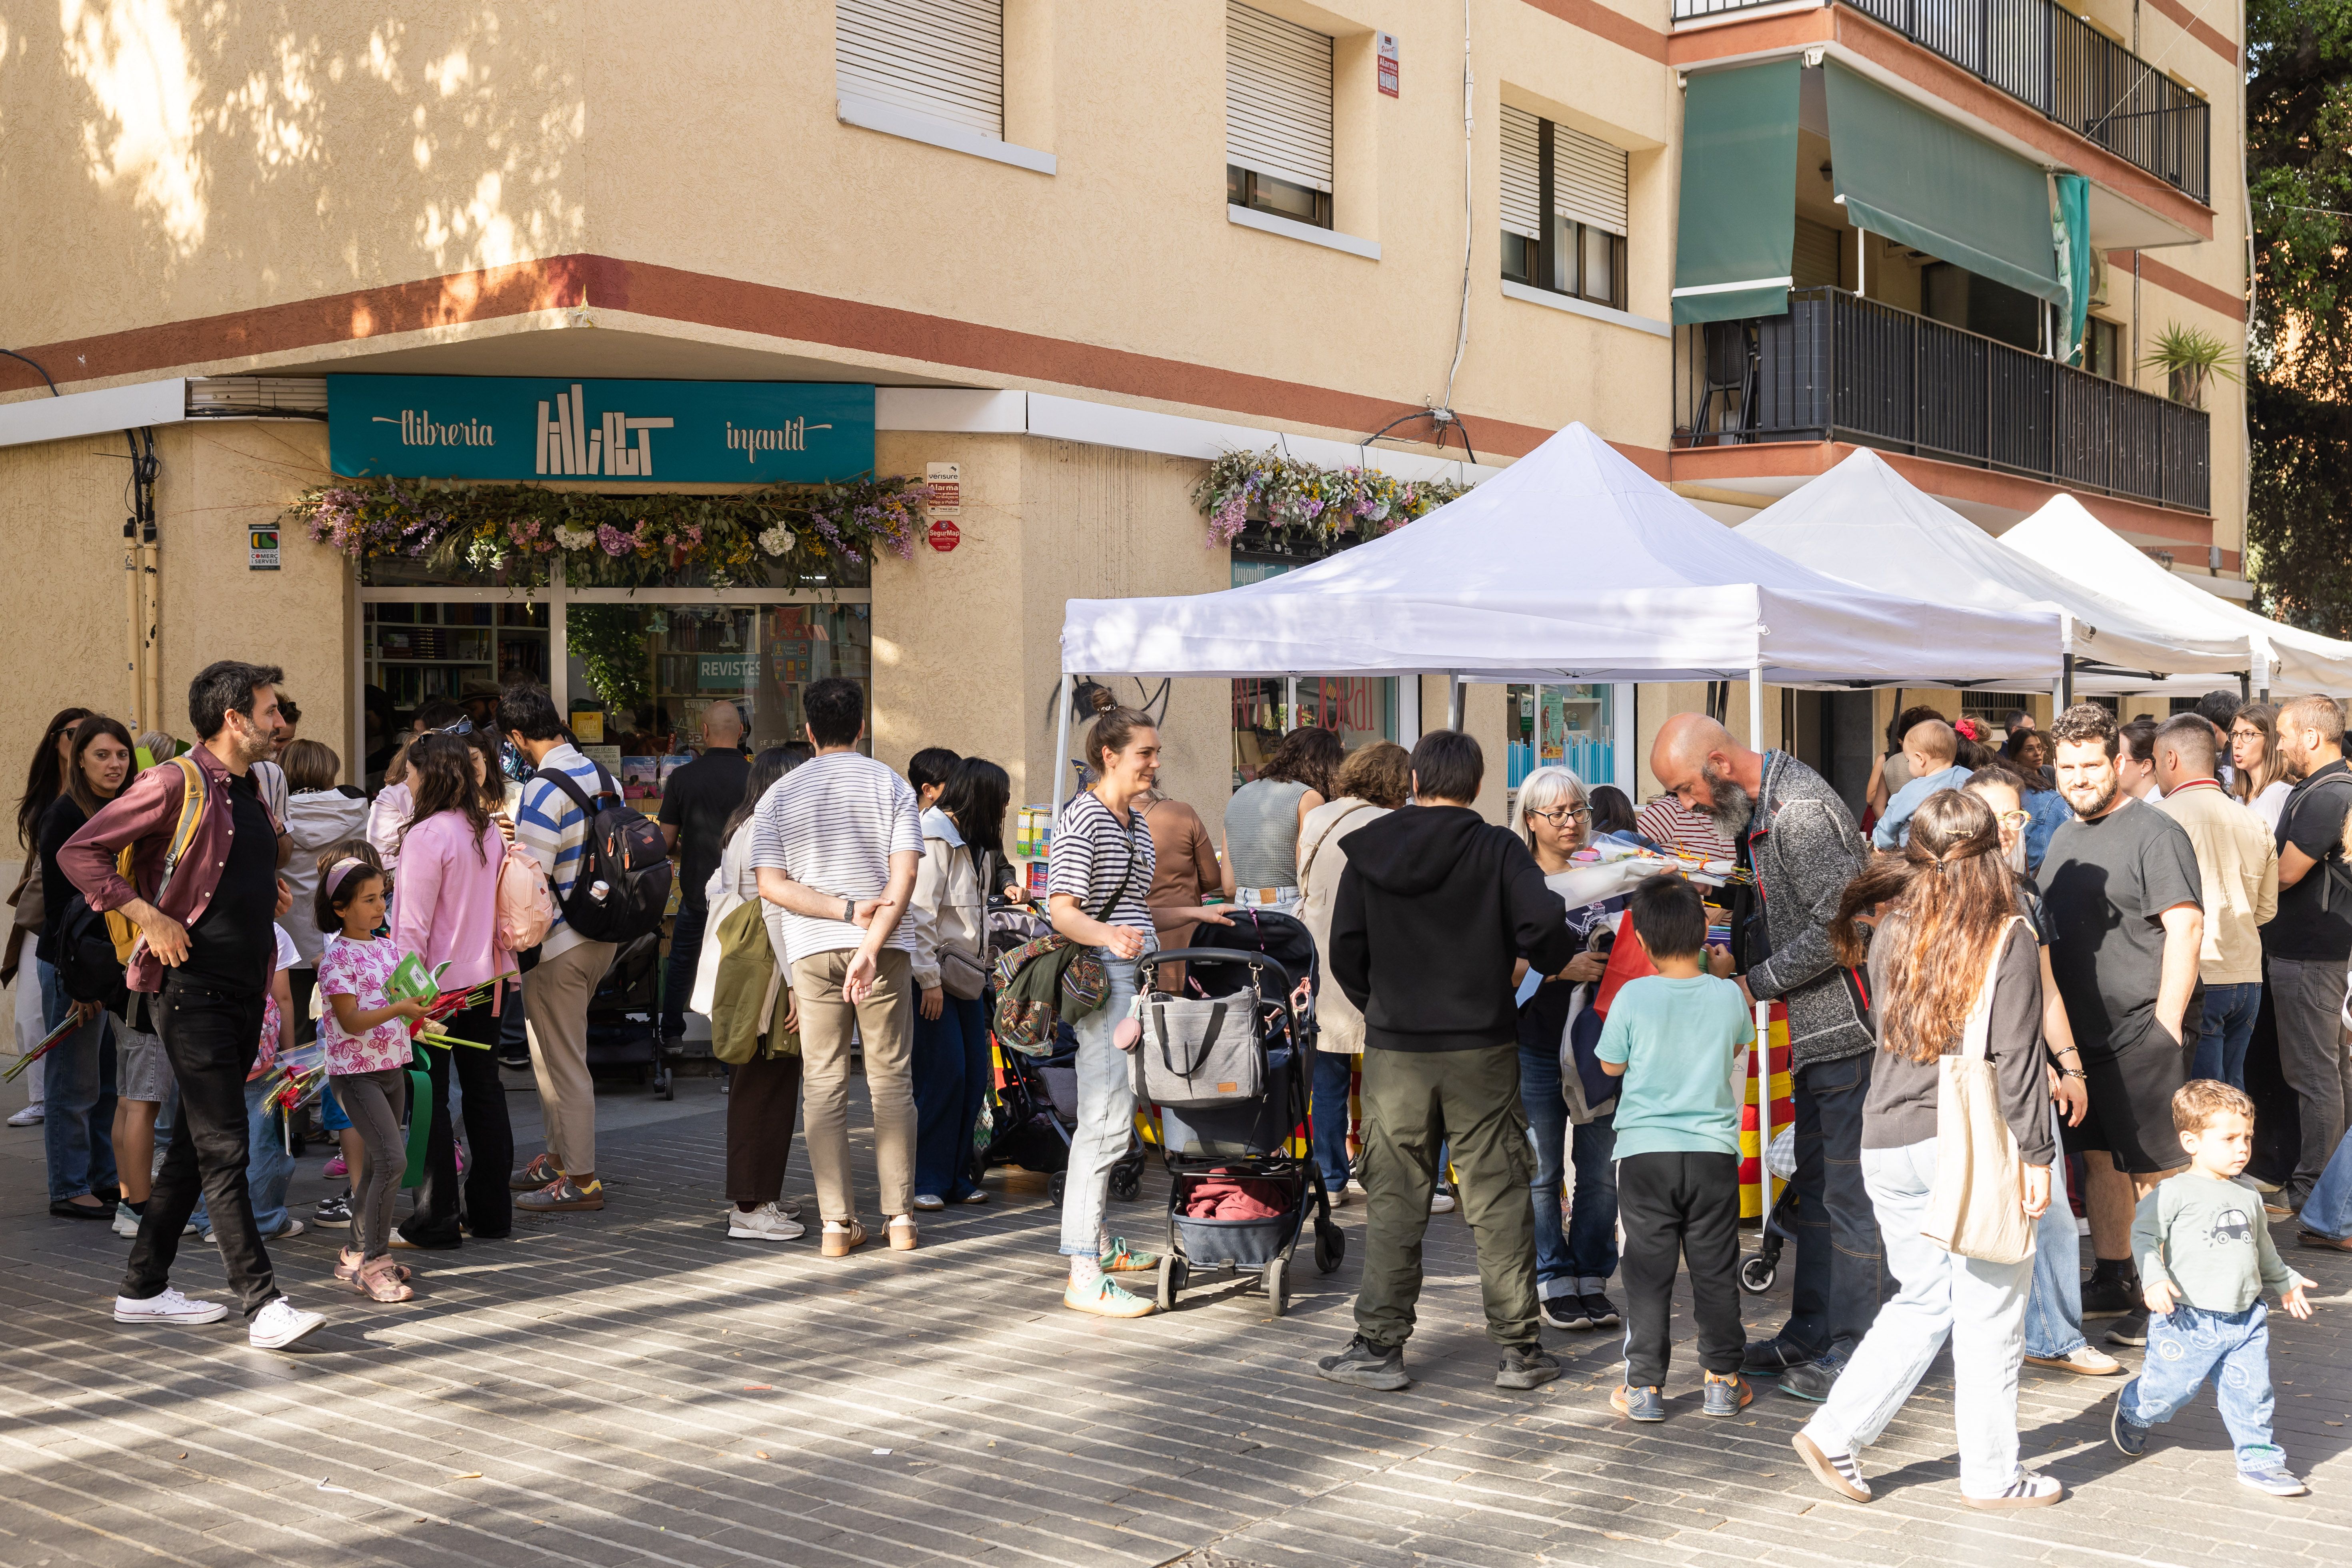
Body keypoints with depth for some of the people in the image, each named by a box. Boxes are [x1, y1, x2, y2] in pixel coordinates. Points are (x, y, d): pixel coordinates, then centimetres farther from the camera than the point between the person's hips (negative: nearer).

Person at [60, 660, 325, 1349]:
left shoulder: (248, 792, 15)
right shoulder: (177, 783, -11)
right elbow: (80, 852, -11)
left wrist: (271, 865, 13)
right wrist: (148, 916, -17)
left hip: (244, 992, 9)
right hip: (194, 989, -9)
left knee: (195, 1145, 13)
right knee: (223, 1150, -8)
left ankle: (144, 1289, 24)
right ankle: (262, 1305, -9)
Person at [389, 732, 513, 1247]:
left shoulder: (426, 835, -15)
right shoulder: (490, 832, 6)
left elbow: (414, 925, -16)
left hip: (439, 983, -7)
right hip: (485, 980, 7)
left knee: (428, 1098, 0)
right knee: (484, 1090, 12)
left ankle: (436, 1219, 2)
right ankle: (491, 1212, 18)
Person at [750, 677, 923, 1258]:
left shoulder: (780, 795, 6)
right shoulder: (890, 785, 2)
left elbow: (772, 884, -4)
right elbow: (905, 874, -10)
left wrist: (846, 910, -8)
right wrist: (872, 945, -15)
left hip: (813, 950, 1)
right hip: (885, 948, -1)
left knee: (824, 1084, 4)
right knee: (891, 1077, 7)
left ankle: (837, 1222, 3)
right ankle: (900, 1216, 7)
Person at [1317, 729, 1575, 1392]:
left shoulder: (1367, 852, 1)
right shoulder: (1498, 850, -6)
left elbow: (1345, 949, 2)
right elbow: (1545, 927, -17)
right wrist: (1555, 962, 4)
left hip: (1394, 1051, 1)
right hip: (1481, 1051, -1)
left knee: (1393, 1204, 8)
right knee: (1499, 1202, 6)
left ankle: (1379, 1345, 10)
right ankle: (1519, 1349, 10)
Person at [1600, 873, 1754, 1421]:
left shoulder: (1633, 996, -10)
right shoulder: (1728, 995, -4)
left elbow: (1611, 1065, 2)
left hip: (1645, 1151, -1)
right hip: (1713, 1150, 2)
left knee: (1648, 1272, 5)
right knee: (1715, 1271, 11)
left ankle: (1644, 1386, 8)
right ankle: (1722, 1380, 19)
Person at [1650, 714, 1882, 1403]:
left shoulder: (1802, 810, -19)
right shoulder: (1758, 810, 14)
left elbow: (1840, 927, -23)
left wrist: (1756, 984, -15)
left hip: (1847, 1022, -10)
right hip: (1817, 1027, 10)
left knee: (1848, 1188, -4)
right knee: (1815, 1182, 16)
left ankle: (1854, 1351, 3)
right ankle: (1810, 1334, 25)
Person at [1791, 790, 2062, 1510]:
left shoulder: (1893, 932, 5)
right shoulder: (2009, 938, -8)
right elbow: (2017, 1059, -10)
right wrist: (2036, 1155, -6)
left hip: (1888, 1147, 5)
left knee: (1922, 1300, 18)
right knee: (1988, 1314, 7)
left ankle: (1835, 1432, 12)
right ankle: (1992, 1474, 16)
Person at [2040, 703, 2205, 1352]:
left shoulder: (2154, 833, -10)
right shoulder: (2063, 839, 15)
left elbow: (2186, 928, -16)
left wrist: (2165, 1025, -19)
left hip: (2140, 1034, -8)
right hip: (2081, 1032, 8)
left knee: (2155, 1171, -2)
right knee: (2098, 1158, 15)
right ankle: (2113, 1283, 26)